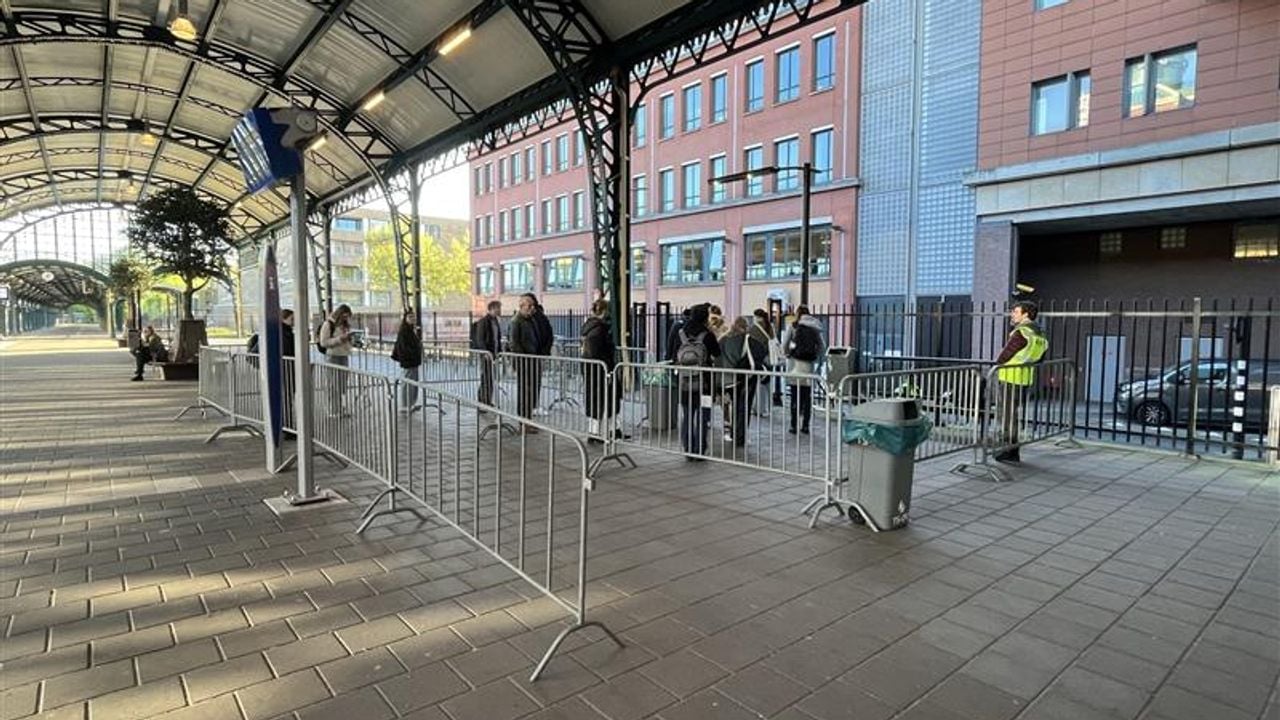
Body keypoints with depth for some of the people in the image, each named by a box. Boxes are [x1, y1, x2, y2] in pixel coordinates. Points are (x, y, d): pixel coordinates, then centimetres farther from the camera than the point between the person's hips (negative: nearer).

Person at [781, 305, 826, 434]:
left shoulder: (793, 326, -1)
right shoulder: (815, 328, 9)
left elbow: (784, 344, -5)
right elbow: (822, 347, 7)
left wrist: (788, 355, 12)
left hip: (796, 362, -3)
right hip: (809, 364, 3)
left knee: (795, 396, 0)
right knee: (807, 397, 7)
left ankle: (794, 425, 2)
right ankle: (805, 426, 11)